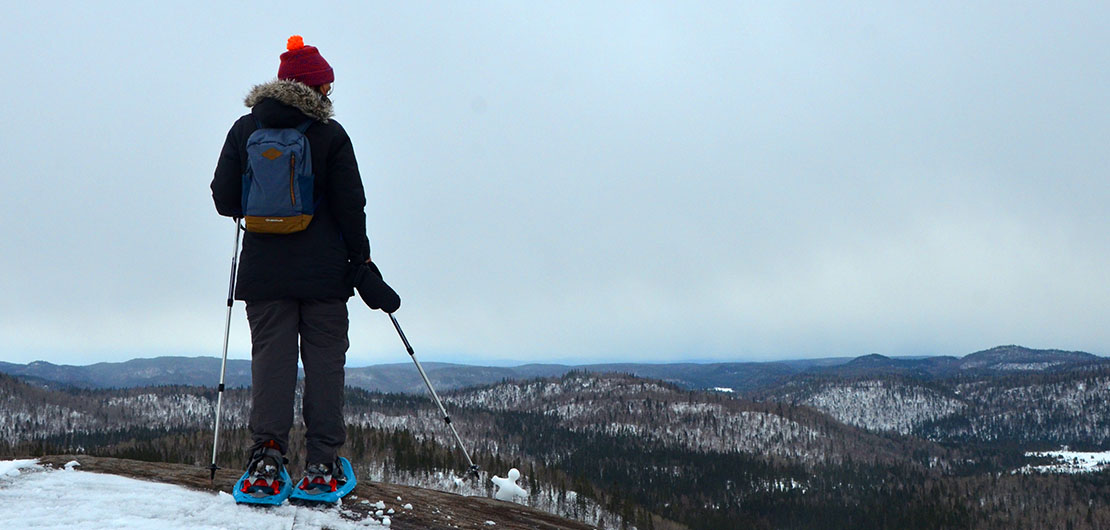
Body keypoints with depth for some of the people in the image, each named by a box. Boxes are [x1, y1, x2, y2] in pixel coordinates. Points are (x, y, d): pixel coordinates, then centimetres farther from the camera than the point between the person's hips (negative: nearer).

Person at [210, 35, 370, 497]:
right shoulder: (330, 134, -4)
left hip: (263, 269, 2)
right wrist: (362, 261, 5)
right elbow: (350, 206, -3)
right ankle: (321, 462, 2)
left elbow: (223, 197, 3)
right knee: (324, 361, 3)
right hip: (324, 271, -2)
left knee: (270, 357, 5)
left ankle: (267, 455, -3)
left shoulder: (244, 129, 4)